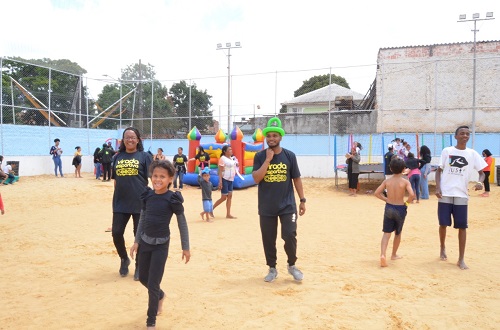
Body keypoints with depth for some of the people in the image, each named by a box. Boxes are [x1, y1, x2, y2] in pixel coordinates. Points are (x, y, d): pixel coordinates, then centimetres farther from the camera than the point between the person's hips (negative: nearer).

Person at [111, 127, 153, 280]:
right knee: (116, 233, 4)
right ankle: (124, 259, 31)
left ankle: (139, 266, 24)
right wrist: (116, 198, 14)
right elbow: (116, 179, 16)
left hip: (140, 203, -3)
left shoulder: (144, 156, -2)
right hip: (120, 203, 4)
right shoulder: (118, 157, 9)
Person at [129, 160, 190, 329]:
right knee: (143, 278, 20)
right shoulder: (147, 195, -2)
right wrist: (136, 242, 9)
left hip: (161, 245, -5)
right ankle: (160, 295, 51)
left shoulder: (173, 199, -15)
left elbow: (182, 224, -7)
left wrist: (186, 247, -3)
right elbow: (142, 220, 9)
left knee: (153, 284, -1)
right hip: (145, 242, 5)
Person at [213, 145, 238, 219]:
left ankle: (228, 214, 11)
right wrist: (220, 181, -21)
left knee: (230, 196, 6)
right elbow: (220, 171, -16)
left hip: (231, 180, 8)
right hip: (225, 179, -8)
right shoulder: (223, 158, -12)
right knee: (224, 197, -5)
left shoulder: (232, 158, 11)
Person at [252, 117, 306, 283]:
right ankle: (272, 268, 28)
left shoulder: (289, 155, -1)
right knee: (268, 239, 8)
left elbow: (296, 179, 4)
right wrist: (268, 159, -18)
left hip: (287, 205, 0)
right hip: (266, 207, 1)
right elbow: (256, 179, -14)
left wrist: (302, 200, 3)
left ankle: (292, 265, 20)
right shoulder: (260, 156, -2)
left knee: (290, 236, -6)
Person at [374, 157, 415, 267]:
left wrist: (386, 199, 6)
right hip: (400, 209, -1)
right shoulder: (405, 181, -9)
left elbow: (376, 193, -2)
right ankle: (394, 255, 31)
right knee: (398, 233, 18)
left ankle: (383, 255, -19)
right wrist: (406, 202, -5)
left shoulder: (387, 181, -1)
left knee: (386, 233, 1)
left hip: (389, 208, 1)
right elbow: (412, 195, -22)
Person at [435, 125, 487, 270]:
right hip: (445, 194, 0)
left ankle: (461, 259, 8)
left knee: (462, 226, 0)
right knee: (443, 224, 7)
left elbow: (481, 172, 6)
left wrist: (480, 182, -17)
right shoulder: (447, 151, 2)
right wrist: (437, 188, -7)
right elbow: (439, 170, 5)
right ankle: (442, 248, 33)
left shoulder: (472, 153, 3)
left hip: (461, 195, 1)